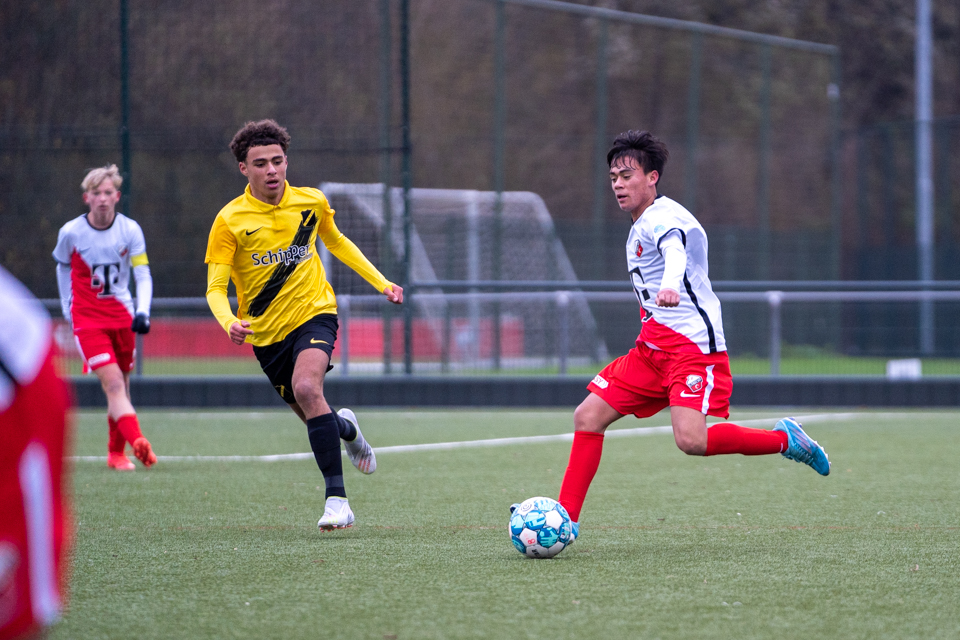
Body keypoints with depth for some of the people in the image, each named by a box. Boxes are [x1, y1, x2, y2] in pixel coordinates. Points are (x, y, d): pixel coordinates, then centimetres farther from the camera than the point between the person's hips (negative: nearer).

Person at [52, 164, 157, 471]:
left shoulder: (130, 230, -5)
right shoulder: (71, 232, -8)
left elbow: (143, 275, -7)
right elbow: (63, 266, 11)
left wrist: (143, 312, -21)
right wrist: (67, 305, 12)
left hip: (122, 316, 3)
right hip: (87, 319, -3)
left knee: (121, 387, 9)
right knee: (113, 384, -18)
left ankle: (116, 453, 25)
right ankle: (138, 442, -33)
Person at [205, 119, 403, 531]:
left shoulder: (312, 202, -4)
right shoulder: (230, 220, -12)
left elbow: (336, 243, 17)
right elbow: (216, 287, -15)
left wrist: (381, 283, 11)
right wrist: (229, 323, -36)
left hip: (314, 313, -1)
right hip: (266, 331, 1)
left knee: (306, 388, -30)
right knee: (315, 419, 10)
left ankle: (337, 497, -28)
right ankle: (346, 428, 50)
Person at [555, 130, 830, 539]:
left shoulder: (662, 217, -12)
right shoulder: (639, 228, 18)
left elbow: (674, 248, -36)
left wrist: (670, 285, -58)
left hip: (694, 344, -9)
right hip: (653, 347, 9)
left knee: (691, 440, -26)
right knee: (588, 416, -1)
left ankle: (784, 439, -5)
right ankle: (565, 518, 3)